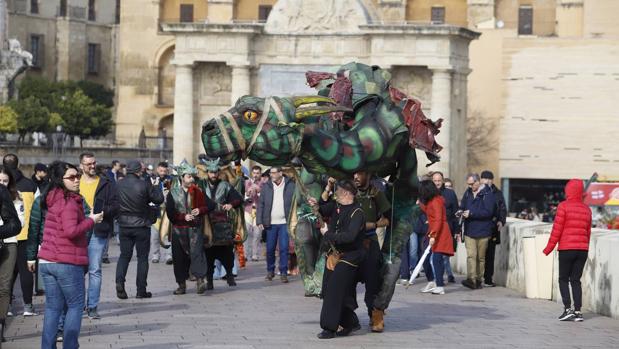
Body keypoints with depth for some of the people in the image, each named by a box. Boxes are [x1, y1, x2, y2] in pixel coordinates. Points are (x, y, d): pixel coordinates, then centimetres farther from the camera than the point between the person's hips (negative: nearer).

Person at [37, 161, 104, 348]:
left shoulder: (53, 200, 14)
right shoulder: (69, 202, -14)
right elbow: (71, 231, -25)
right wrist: (91, 220, -13)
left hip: (46, 261, 8)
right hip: (67, 263, -8)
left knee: (53, 307, 12)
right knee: (75, 306, 3)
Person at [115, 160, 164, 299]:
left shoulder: (118, 185, -3)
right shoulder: (144, 185, -15)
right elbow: (159, 199, -9)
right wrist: (156, 186, 7)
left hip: (124, 225, 3)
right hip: (141, 225, -3)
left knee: (124, 255, 14)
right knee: (142, 257, 7)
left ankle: (119, 281, -8)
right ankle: (141, 290, 7)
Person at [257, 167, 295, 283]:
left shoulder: (291, 185, 0)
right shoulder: (266, 186, 6)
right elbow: (260, 204, 5)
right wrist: (259, 221, -2)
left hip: (284, 222, -2)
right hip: (270, 223, 2)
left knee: (284, 248, -3)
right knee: (270, 249, 7)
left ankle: (283, 273, 3)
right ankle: (270, 271, 22)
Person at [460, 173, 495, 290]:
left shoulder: (487, 194, -8)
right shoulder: (468, 193, 10)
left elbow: (488, 212, -16)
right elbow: (462, 207, 21)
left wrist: (471, 214, -18)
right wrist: (461, 212, -2)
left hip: (482, 231, -3)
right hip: (469, 230, 4)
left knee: (481, 257, 8)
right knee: (471, 255, -10)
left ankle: (478, 280, 17)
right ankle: (471, 279, -19)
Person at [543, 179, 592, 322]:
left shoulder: (563, 206, -8)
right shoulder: (586, 209, 8)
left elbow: (557, 229, -9)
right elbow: (588, 231, 12)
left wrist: (549, 248, -3)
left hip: (566, 249, -4)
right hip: (582, 249, 4)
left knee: (563, 279, 6)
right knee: (576, 280, 10)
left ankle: (568, 309, -7)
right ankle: (578, 311, 3)